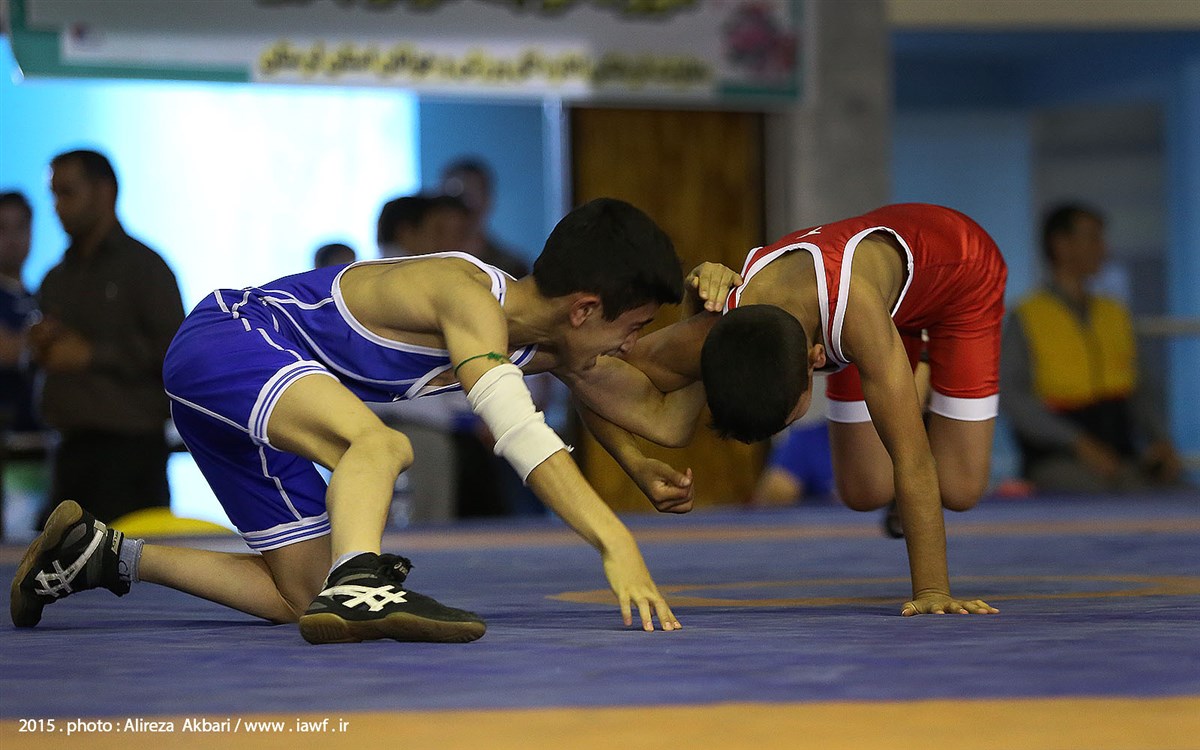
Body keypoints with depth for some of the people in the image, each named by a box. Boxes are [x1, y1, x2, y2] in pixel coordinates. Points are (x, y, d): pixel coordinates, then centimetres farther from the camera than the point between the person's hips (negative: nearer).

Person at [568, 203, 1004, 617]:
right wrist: (636, 465, -35)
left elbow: (913, 461, -45)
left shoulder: (854, 311, -50)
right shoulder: (711, 338, -36)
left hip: (959, 267, -4)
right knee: (866, 493, 1)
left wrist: (932, 591, -45)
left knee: (958, 491, -6)